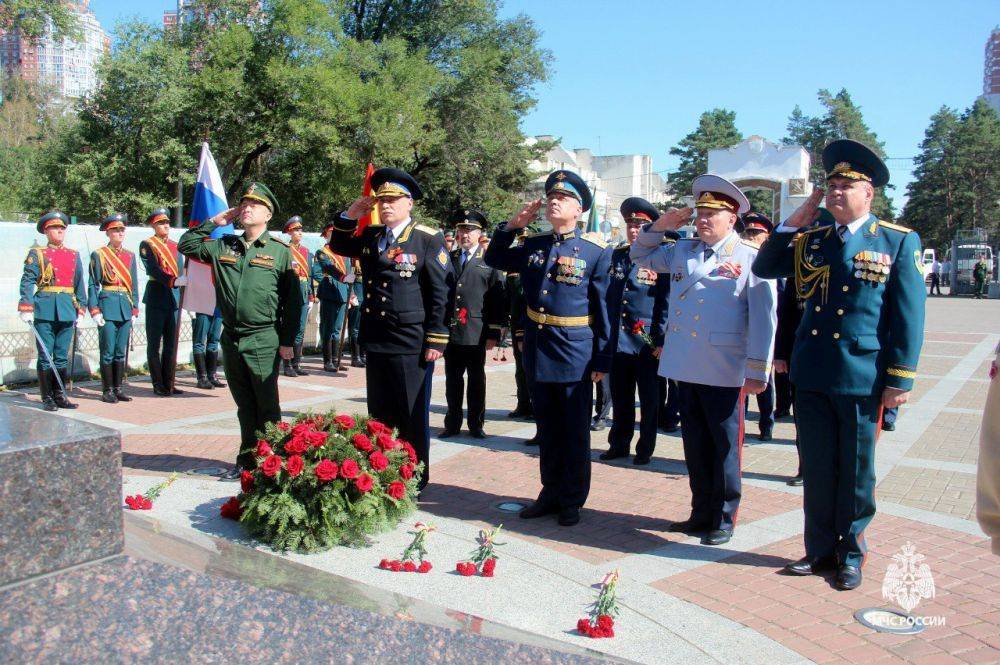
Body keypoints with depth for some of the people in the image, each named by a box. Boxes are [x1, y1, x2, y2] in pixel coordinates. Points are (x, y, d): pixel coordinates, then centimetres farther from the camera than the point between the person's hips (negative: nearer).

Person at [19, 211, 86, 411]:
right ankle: (47, 398, 6)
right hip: (45, 310, -3)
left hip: (67, 311, 3)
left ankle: (60, 396, 14)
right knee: (45, 356, 0)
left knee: (62, 357, 7)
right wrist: (26, 309, -13)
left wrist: (80, 311, 11)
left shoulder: (74, 255, 14)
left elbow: (79, 284, 15)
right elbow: (27, 282, -3)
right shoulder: (36, 254, 3)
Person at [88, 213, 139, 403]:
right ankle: (107, 391, 6)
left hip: (125, 308, 4)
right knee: (108, 351, -1)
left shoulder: (130, 256, 13)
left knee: (121, 352, 8)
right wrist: (95, 311, -10)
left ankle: (118, 389, 15)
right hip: (107, 306, -4)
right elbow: (93, 285, -2)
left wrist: (134, 310, 9)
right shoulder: (99, 255, 0)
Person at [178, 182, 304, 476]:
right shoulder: (223, 247, 10)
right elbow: (185, 245, 17)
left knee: (267, 408, 2)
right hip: (231, 339, 4)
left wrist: (288, 341, -6)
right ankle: (247, 460, 24)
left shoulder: (280, 251, -2)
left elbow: (294, 300, -3)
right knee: (244, 407, 14)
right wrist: (212, 222, 7)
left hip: (264, 341, -4)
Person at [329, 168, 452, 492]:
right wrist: (350, 216, 9)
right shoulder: (371, 236, 12)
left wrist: (436, 341, -14)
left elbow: (440, 293, -10)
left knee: (412, 416, 4)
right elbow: (339, 246, 27)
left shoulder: (429, 239, -6)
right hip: (375, 341, 6)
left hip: (411, 344, -6)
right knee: (379, 414, 14)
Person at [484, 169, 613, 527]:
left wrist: (602, 361, -7)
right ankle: (551, 493, 28)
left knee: (575, 431, 7)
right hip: (536, 350, 5)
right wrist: (513, 225, 3)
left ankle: (573, 501, 20)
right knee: (547, 429, 15)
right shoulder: (532, 245, 7)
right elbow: (494, 260, 19)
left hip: (575, 353, -5)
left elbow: (603, 308, -6)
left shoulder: (596, 251, -6)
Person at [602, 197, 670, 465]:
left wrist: (661, 340, -13)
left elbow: (666, 304, -8)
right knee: (620, 397, 13)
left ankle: (645, 448, 19)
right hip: (618, 340, 5)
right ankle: (619, 444, 26)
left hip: (647, 343, -4)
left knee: (649, 398, 8)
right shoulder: (617, 255, 9)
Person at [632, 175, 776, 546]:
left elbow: (763, 318, -9)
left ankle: (723, 519, 19)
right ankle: (701, 512, 27)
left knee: (724, 446, 6)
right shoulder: (682, 251, 11)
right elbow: (640, 256, 25)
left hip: (724, 372, -5)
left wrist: (758, 372, -12)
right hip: (686, 366, 5)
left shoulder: (751, 258, -6)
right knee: (695, 444, 14)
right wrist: (661, 225, 8)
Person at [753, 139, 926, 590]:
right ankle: (820, 551, 24)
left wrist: (900, 379, -8)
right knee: (816, 469, 11)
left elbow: (909, 315, -3)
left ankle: (850, 554, 24)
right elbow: (763, 268, 10)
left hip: (862, 378, -3)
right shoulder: (812, 241, 10)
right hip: (811, 375, 3)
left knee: (855, 472, 8)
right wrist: (794, 222, 3)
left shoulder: (899, 242, -1)